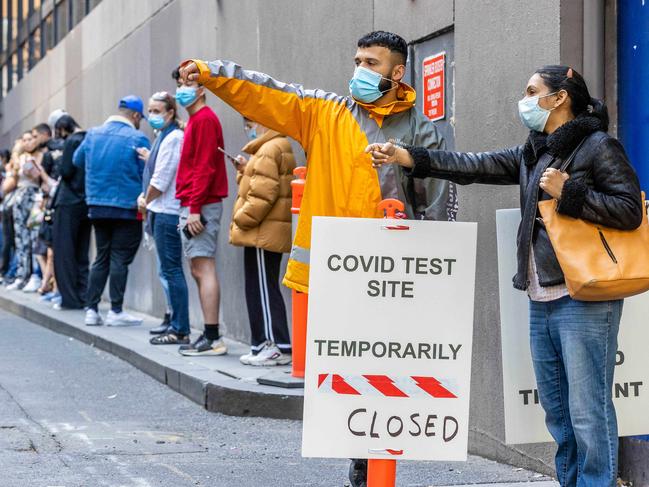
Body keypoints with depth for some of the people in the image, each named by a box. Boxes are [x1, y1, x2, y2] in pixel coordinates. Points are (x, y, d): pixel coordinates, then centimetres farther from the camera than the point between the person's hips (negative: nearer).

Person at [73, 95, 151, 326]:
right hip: (126, 208, -5)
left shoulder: (93, 134, 5)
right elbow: (147, 174, -10)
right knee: (120, 259, 0)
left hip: (96, 206, 5)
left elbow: (77, 160, 19)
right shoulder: (137, 139, -11)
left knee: (101, 257, 14)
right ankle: (116, 311, 1)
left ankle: (91, 309, 12)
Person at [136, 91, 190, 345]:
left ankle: (180, 330, -7)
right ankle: (175, 324, 18)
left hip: (167, 213, -10)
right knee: (168, 271, 13)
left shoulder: (173, 138, -12)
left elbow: (162, 179, -14)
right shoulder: (163, 136, 18)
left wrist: (146, 201, -1)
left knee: (171, 270, -8)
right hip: (161, 211, 10)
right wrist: (145, 197, 7)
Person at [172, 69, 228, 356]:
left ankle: (213, 339, -11)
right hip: (193, 206, 10)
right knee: (199, 270, 10)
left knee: (203, 269, -11)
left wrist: (195, 209, -21)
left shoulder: (204, 119, -10)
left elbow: (204, 167, -18)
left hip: (200, 206, -10)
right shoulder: (197, 120, 19)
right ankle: (210, 336, 13)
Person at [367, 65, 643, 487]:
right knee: (557, 412, 11)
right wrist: (406, 157, 5)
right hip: (542, 302, 8)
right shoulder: (533, 154, 18)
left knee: (589, 413, -8)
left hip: (583, 300, -8)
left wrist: (568, 192, -15)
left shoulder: (598, 147, -4)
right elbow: (476, 166, 12)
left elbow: (631, 211, -12)